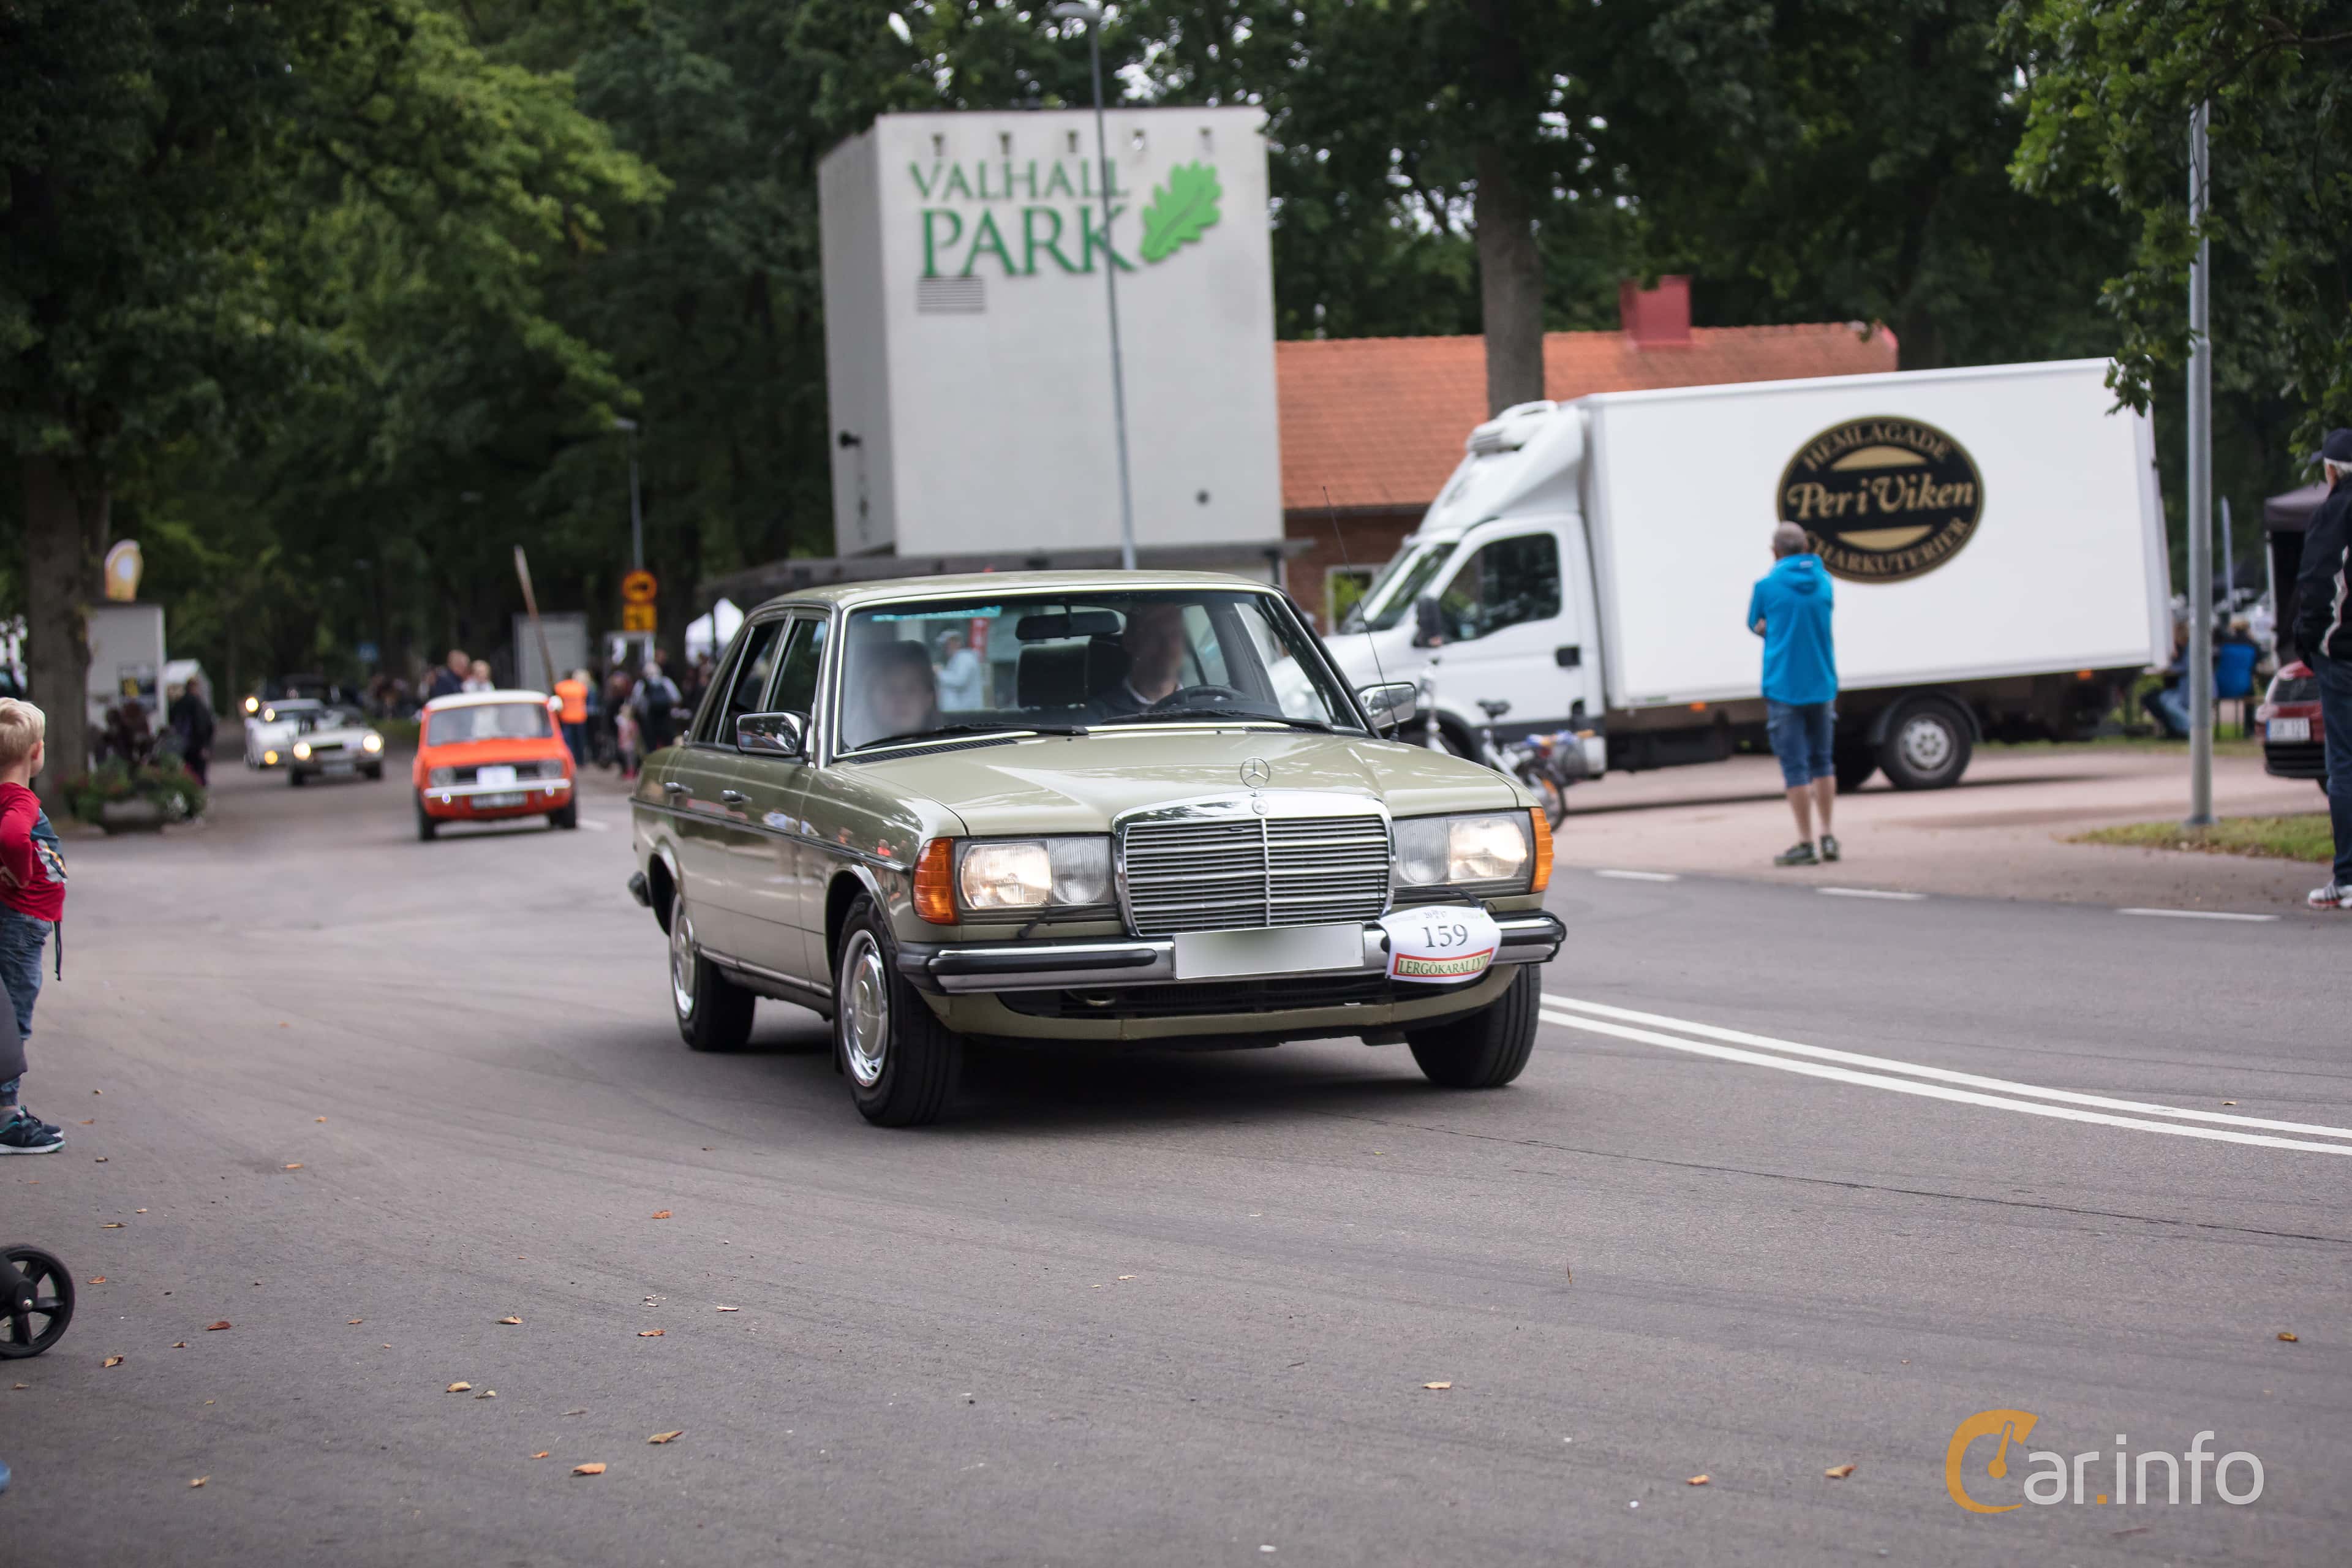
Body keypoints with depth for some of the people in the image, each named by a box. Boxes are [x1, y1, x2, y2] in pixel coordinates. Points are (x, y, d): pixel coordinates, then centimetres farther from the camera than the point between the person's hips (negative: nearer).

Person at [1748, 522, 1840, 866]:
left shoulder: (1767, 585, -7)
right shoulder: (1823, 582, 5)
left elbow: (1756, 625, 7)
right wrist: (1776, 628, 7)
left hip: (1783, 686, -4)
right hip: (1822, 685, 5)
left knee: (1795, 766, -2)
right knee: (1822, 762, 16)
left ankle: (1805, 844, -3)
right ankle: (1828, 836, 17)